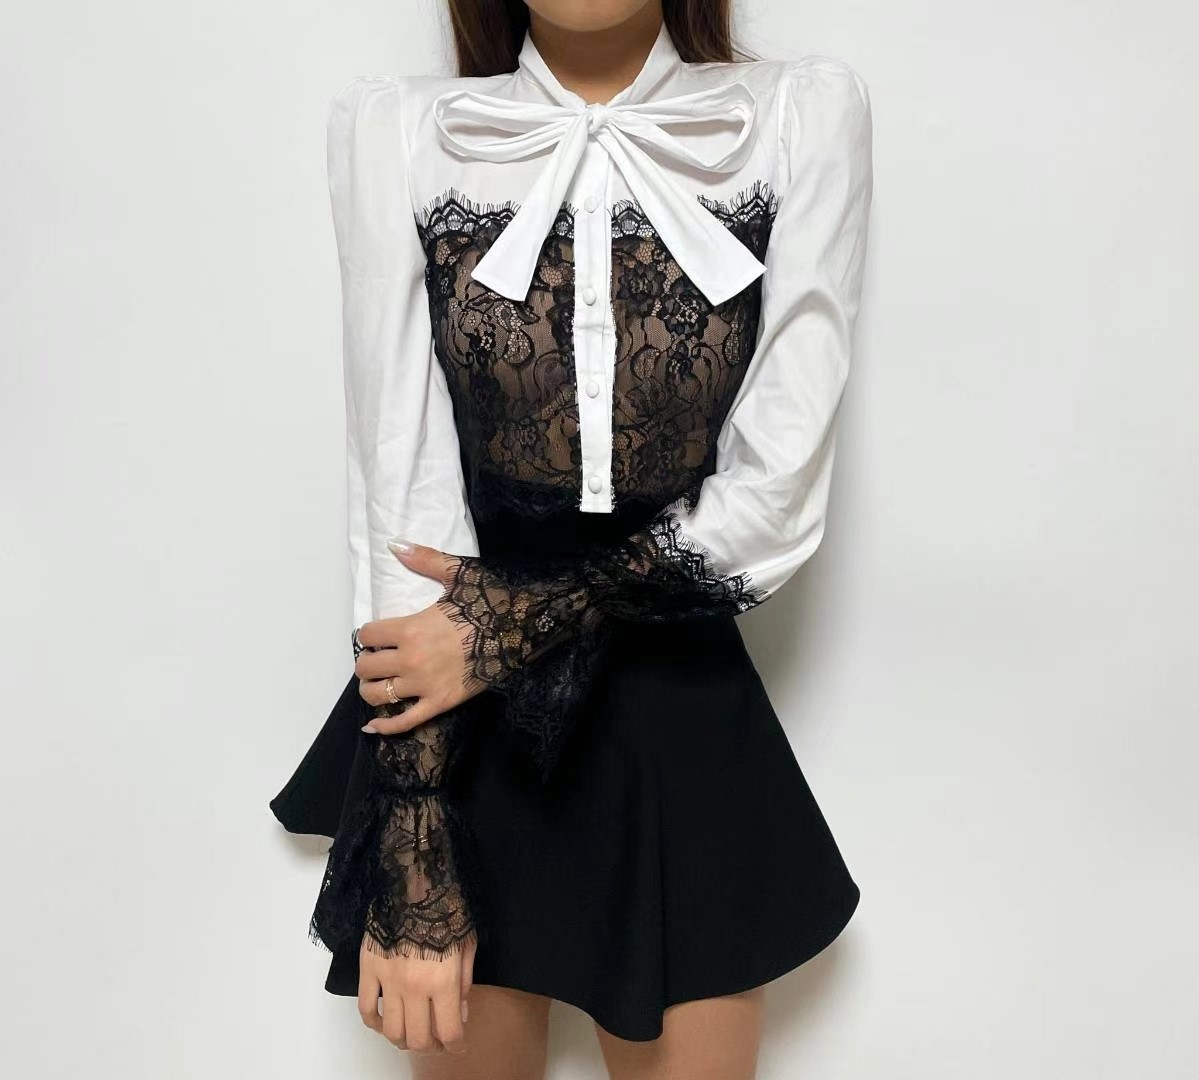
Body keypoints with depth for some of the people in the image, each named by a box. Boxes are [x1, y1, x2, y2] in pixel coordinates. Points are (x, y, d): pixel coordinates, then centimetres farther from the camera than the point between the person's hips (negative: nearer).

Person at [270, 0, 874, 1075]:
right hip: (461, 737, 0)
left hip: (683, 723, 1)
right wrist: (409, 866, -14)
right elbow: (398, 494, -11)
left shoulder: (808, 113, -4)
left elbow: (779, 494, -9)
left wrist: (518, 622, -16)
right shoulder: (393, 127, -5)